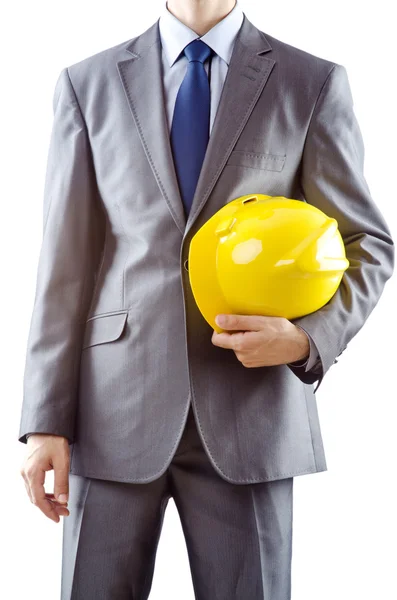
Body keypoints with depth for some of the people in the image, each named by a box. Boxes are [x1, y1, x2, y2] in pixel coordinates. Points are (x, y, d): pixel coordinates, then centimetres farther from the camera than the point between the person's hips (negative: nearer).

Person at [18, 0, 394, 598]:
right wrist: (46, 421, -2)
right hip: (114, 408, 1)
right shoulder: (88, 84, 7)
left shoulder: (314, 83, 5)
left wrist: (309, 338, -12)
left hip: (250, 410, 0)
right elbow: (67, 263, 3)